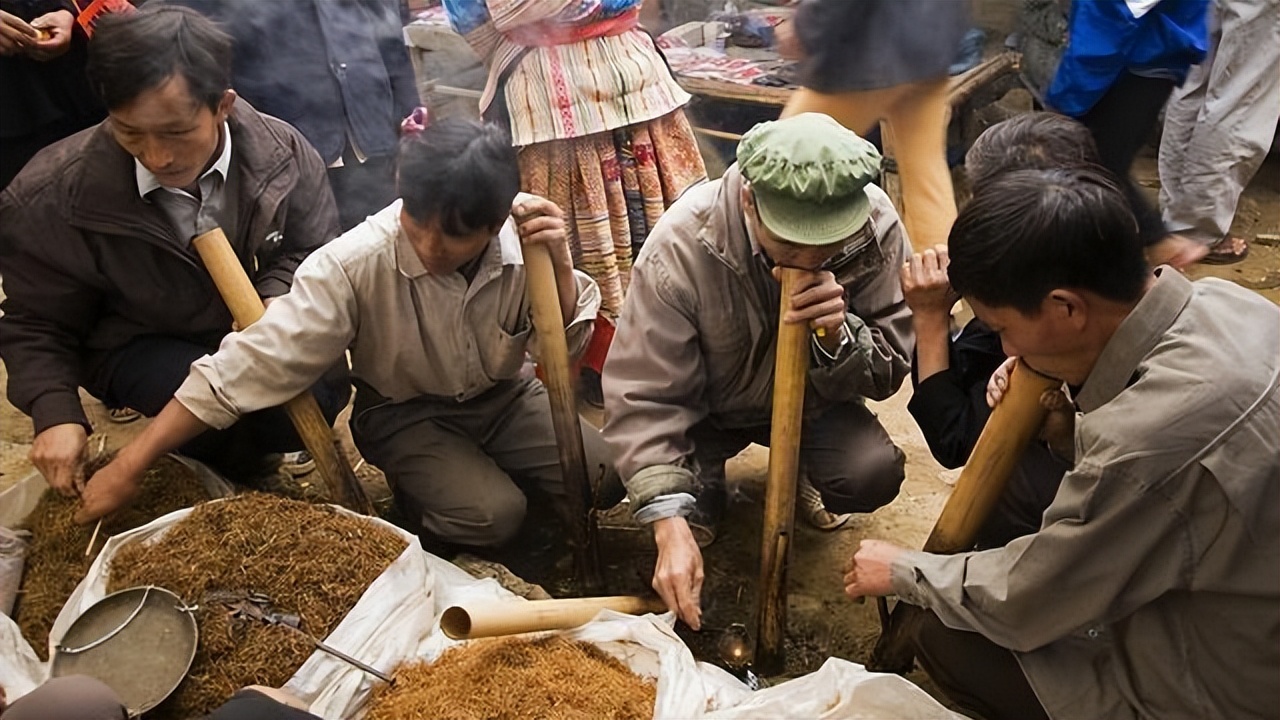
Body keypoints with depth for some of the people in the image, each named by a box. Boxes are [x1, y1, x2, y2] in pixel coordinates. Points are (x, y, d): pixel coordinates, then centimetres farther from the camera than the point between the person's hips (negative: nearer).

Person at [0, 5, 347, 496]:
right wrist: (56, 415, -22)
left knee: (324, 388, -24)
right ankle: (216, 467, 6)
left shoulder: (283, 153, -17)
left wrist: (275, 302, -23)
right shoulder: (51, 198, -21)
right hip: (139, 345, -3)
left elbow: (313, 252, -2)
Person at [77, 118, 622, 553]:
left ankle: (491, 466, 15)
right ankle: (413, 487, 8)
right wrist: (129, 466, -26)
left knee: (599, 473, -12)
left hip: (502, 397, 4)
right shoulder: (354, 265, -30)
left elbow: (566, 352, -13)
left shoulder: (524, 240, -23)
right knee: (490, 516, -25)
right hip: (404, 413, -3)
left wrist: (559, 266, -32)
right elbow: (245, 368, -28)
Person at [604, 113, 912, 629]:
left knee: (876, 475, -25)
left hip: (811, 400, 2)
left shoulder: (878, 229, -24)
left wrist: (839, 336, -38)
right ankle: (704, 486, 12)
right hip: (704, 407, -1)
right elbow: (643, 394, -30)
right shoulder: (683, 241, -31)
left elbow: (890, 371, -14)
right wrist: (671, 524, -39)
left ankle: (799, 474, 14)